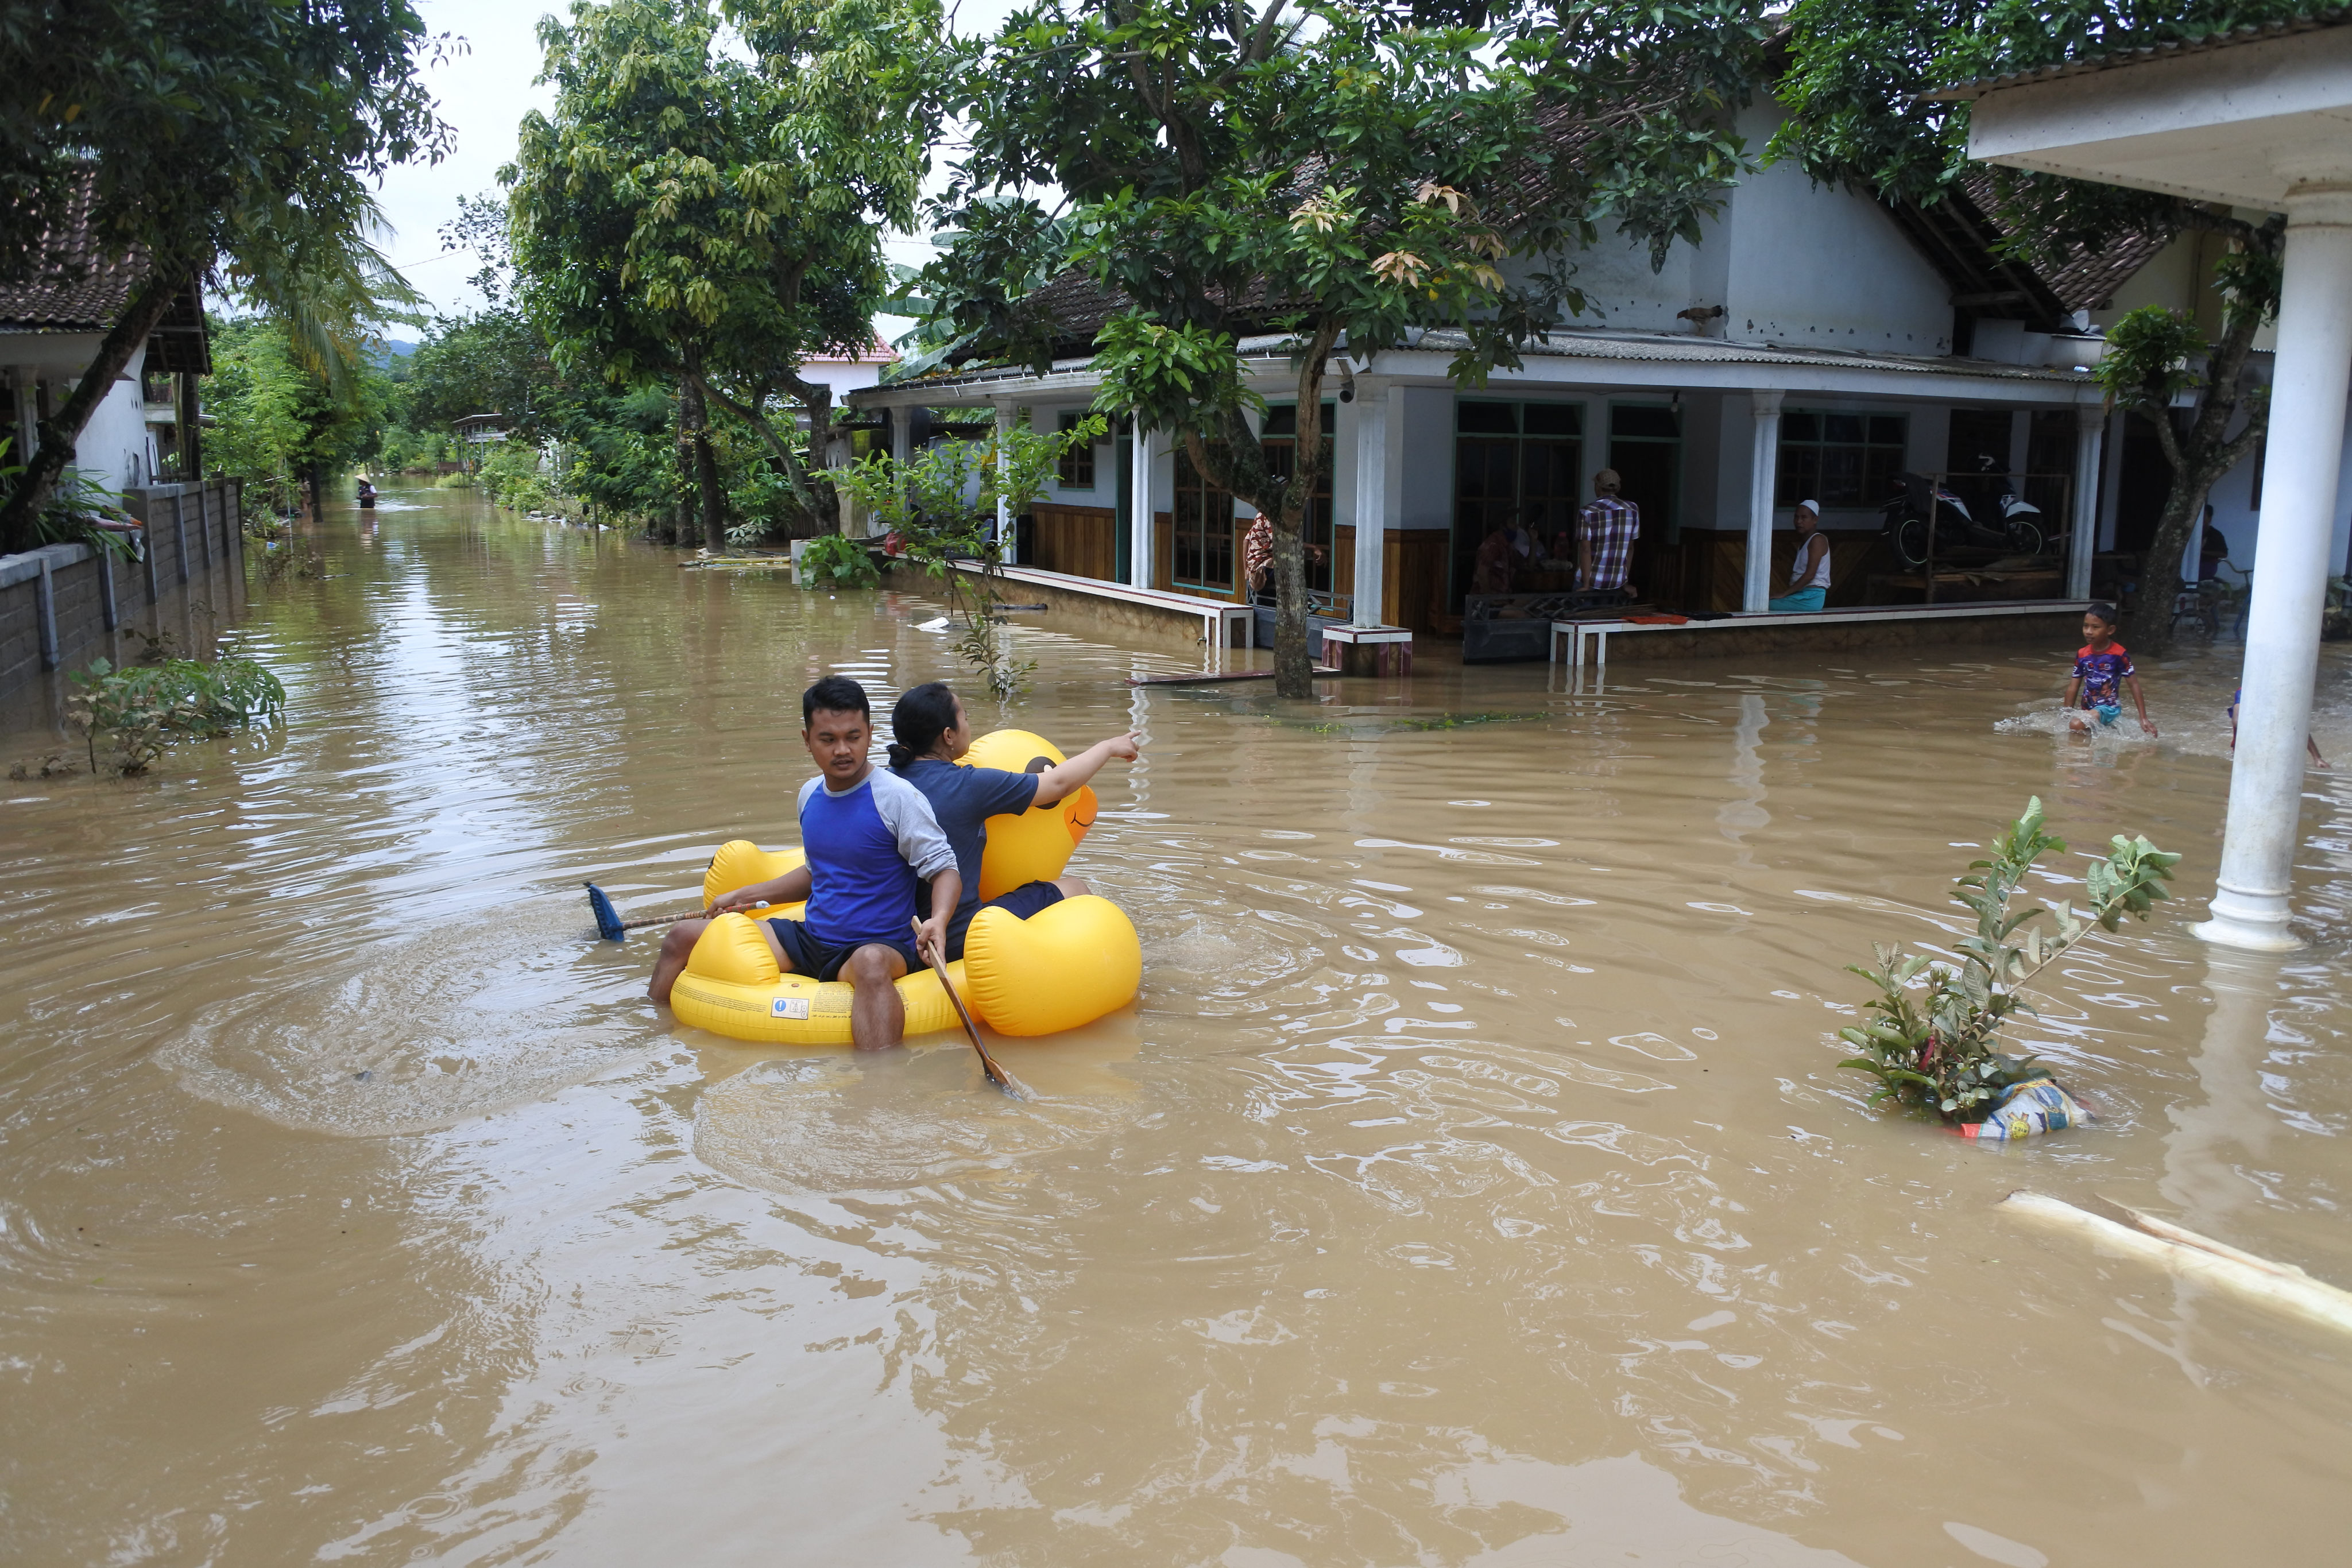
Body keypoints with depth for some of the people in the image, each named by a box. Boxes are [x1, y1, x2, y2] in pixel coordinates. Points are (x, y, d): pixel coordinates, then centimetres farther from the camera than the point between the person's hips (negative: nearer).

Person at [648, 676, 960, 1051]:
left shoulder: (897, 797, -13)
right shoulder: (810, 795, 9)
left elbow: (945, 869, -13)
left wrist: (937, 921, -34)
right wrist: (745, 896, 27)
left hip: (880, 945, -7)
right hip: (809, 940, 7)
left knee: (871, 962, -45)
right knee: (683, 936, 3)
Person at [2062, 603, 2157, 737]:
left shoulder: (2119, 654, -11)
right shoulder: (2082, 655, 3)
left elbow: (2134, 685, -8)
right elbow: (2073, 687, 8)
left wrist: (2144, 719, -10)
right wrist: (2067, 715, 8)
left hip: (2108, 707, -7)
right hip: (2087, 708, 7)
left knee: (2078, 725, -30)